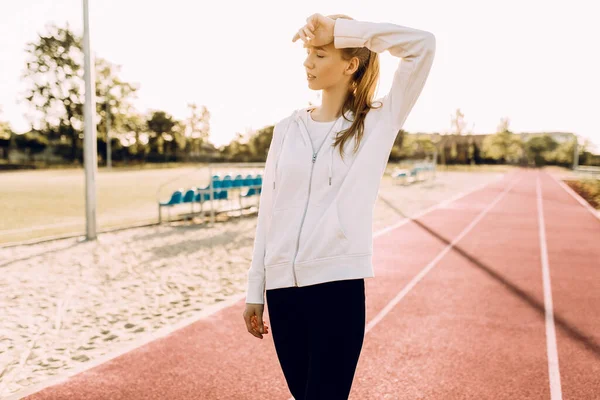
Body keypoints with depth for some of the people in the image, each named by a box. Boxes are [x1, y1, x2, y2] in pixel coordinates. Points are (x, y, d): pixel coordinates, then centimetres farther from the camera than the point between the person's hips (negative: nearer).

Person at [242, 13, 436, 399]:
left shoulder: (378, 122, 0)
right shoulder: (288, 128, 9)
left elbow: (423, 44, -12)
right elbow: (269, 212, 10)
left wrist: (338, 29, -11)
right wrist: (255, 290, 10)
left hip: (338, 284, -3)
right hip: (282, 287, 4)